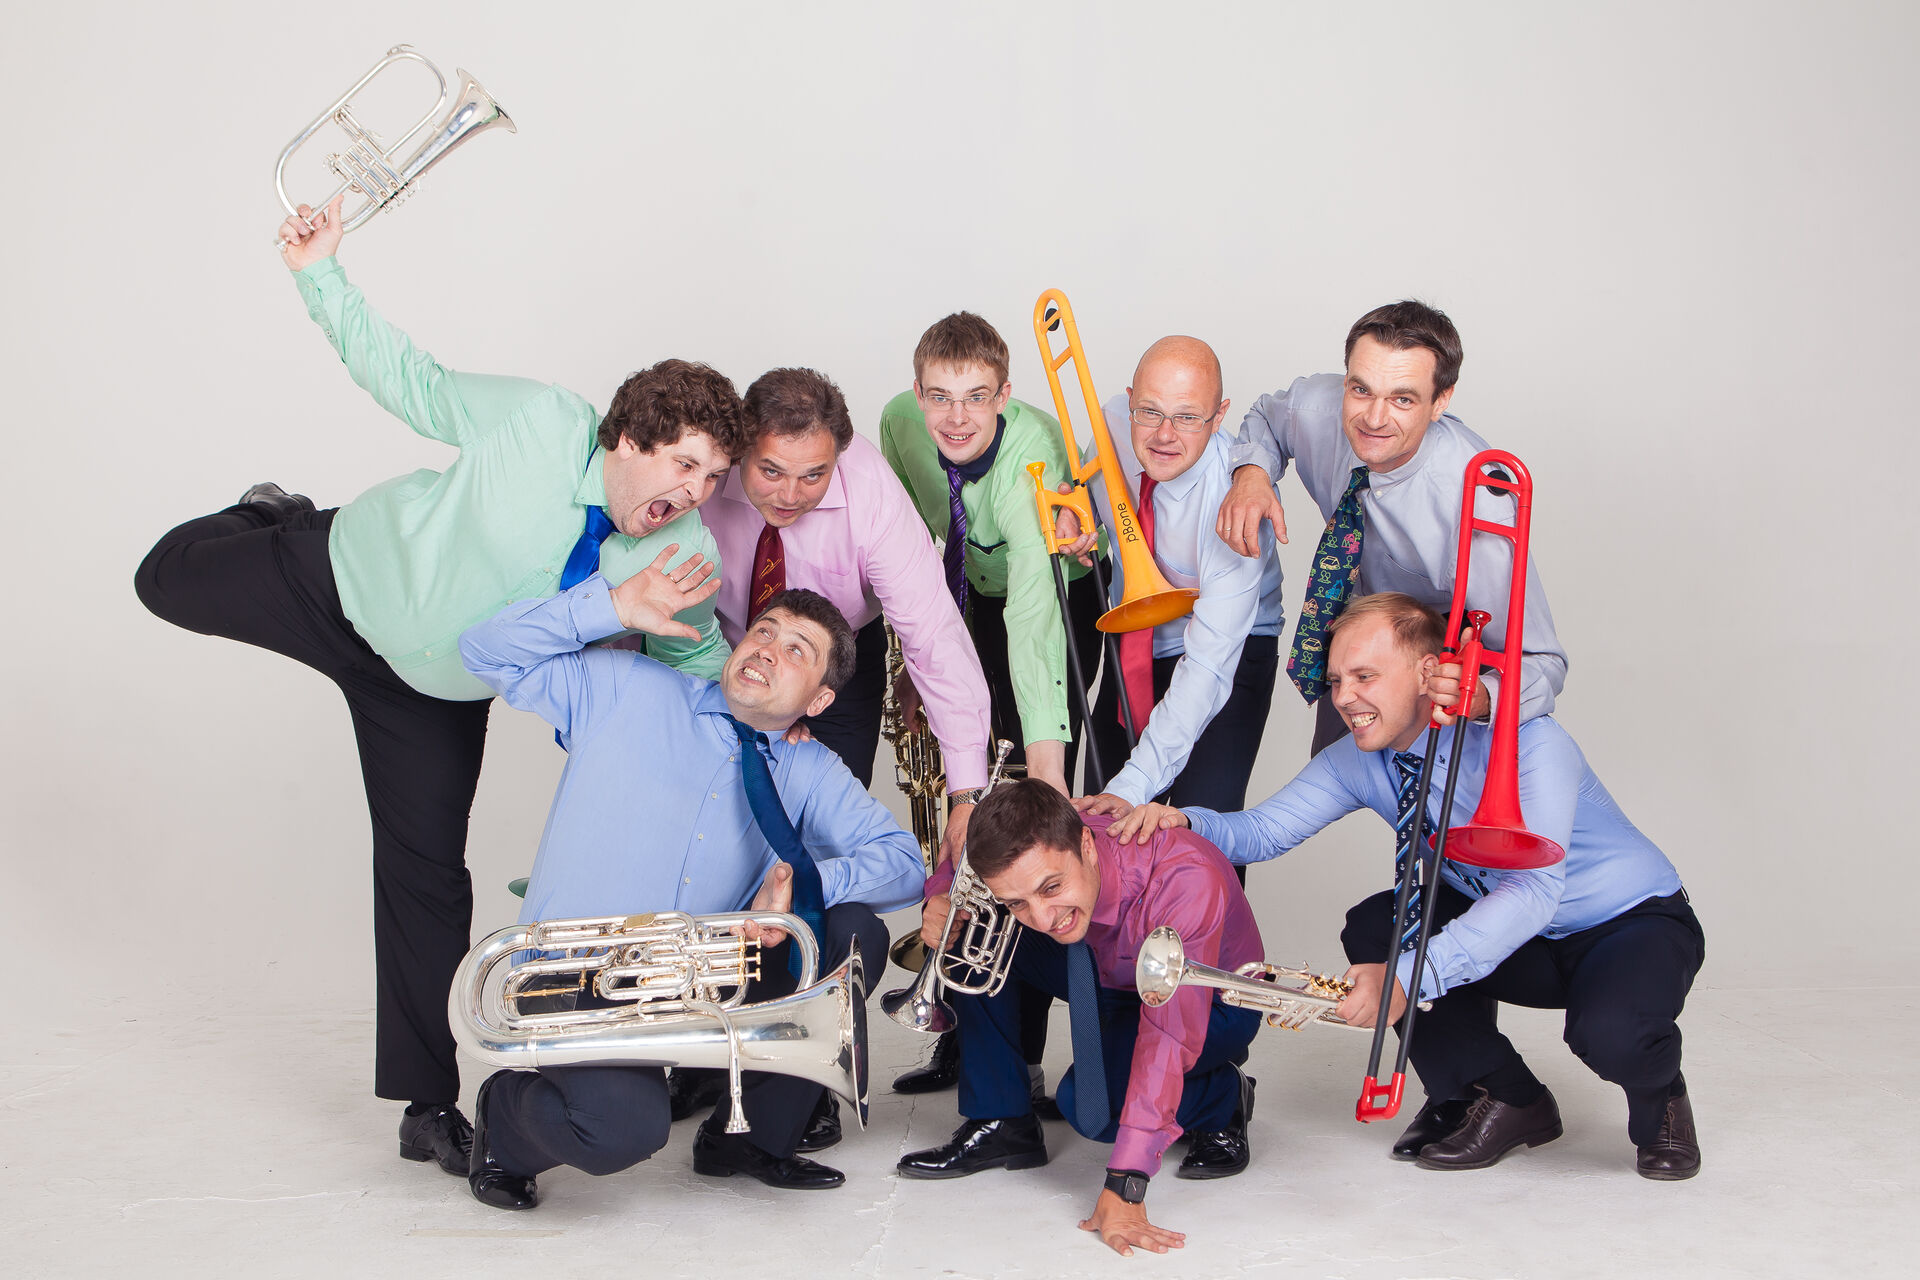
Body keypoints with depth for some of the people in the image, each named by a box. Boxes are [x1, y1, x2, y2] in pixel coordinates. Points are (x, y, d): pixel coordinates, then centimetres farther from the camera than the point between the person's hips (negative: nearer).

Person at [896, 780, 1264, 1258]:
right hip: (1110, 979, 5)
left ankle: (1222, 1097, 2)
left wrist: (1124, 1189, -46)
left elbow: (1170, 1035, -43)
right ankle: (998, 1125, -1)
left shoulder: (1188, 879, -41)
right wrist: (941, 901, -26)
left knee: (1088, 1101, -27)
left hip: (1212, 1004, -5)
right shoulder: (1032, 857, -25)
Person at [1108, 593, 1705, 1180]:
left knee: (1608, 1036, -36)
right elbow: (1262, 831, -11)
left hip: (1637, 922, -6)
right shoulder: (1360, 761, -9)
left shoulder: (1525, 740, -29)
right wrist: (1183, 820, -33)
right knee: (1375, 927, -16)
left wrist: (1411, 978, -47)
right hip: (1514, 933, 6)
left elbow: (1531, 893, -39)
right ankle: (1503, 1098, 0)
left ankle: (1659, 1095, 3)